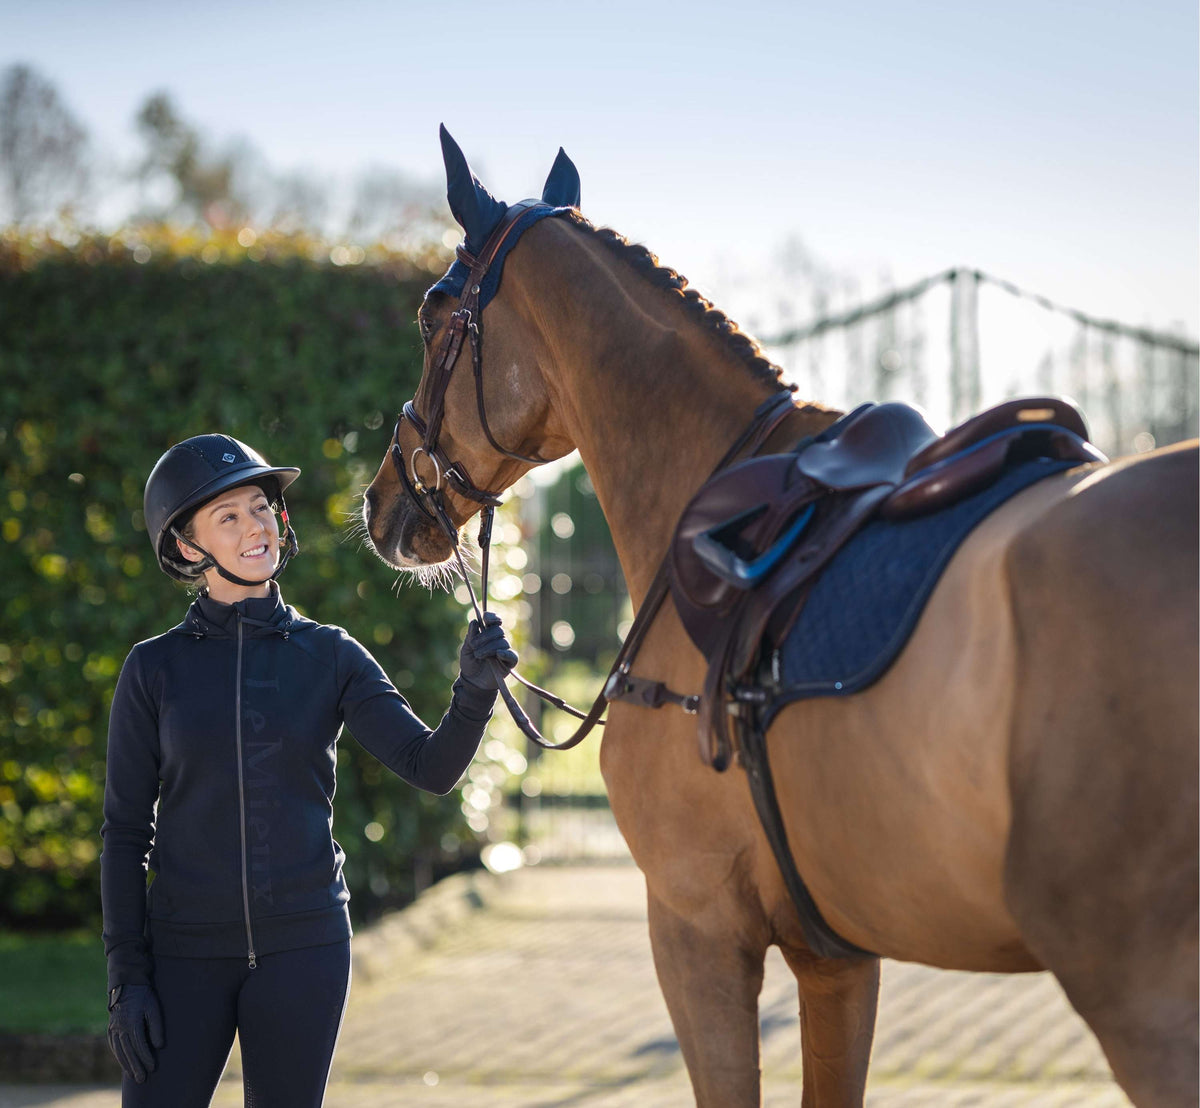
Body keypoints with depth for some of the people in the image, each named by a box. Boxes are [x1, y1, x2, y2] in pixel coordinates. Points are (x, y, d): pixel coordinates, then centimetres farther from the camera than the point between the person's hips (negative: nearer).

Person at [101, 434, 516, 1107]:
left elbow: (431, 767, -5)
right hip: (186, 948, -1)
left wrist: (475, 692, -24)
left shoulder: (331, 657, 3)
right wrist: (127, 975, -3)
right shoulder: (155, 669, 1)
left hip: (302, 947, 1)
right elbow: (127, 832, 2)